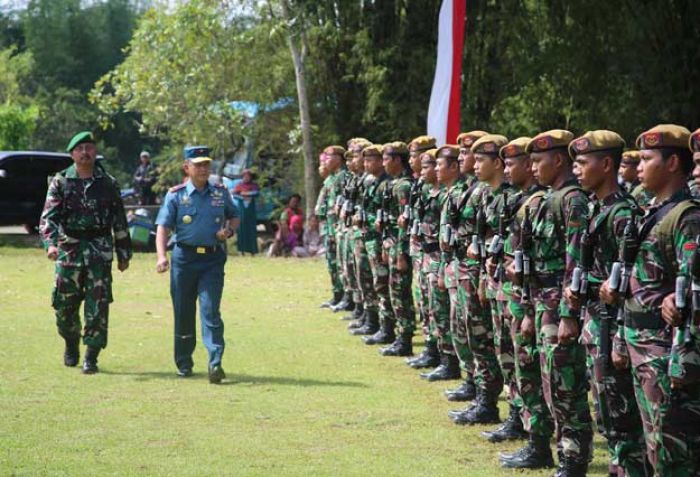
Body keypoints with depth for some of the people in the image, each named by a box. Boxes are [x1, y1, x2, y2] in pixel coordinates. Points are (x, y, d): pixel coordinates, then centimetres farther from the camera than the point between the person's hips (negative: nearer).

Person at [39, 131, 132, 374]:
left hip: (100, 251, 0)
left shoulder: (108, 183, 8)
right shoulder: (61, 182, 4)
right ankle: (71, 345, 31)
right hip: (69, 249, 0)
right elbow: (48, 217, -5)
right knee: (64, 305, 6)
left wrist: (124, 254, 11)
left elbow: (120, 221, 13)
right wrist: (50, 243, -23)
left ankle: (91, 357, -3)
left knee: (98, 306, -7)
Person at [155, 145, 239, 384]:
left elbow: (235, 217, 23)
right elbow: (163, 228, -5)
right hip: (184, 258, 0)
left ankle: (215, 363, -18)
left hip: (213, 259, 0)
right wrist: (162, 256, -20)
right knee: (183, 312, 7)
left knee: (210, 310, -11)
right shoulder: (176, 195, 1)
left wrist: (229, 230, -1)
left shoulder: (221, 193, 8)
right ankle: (184, 363, 22)